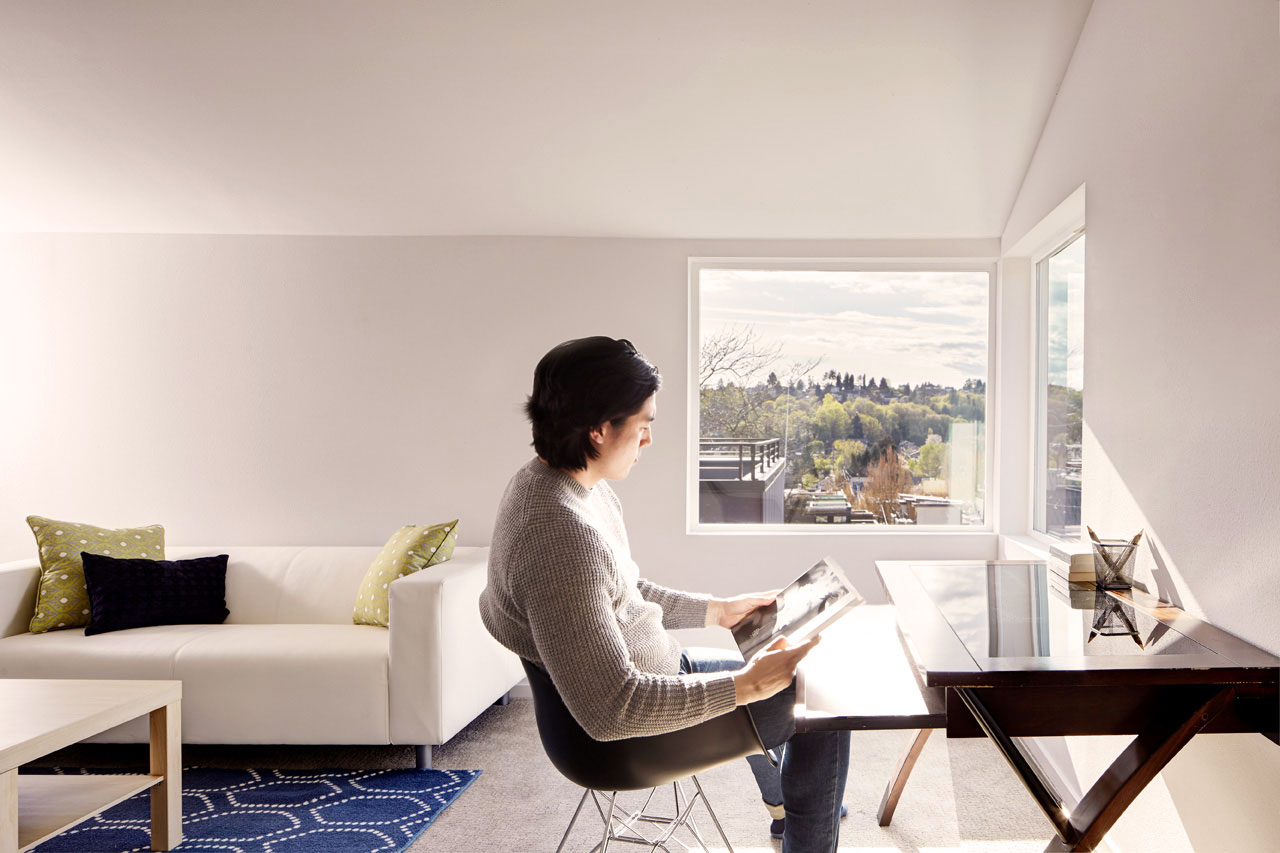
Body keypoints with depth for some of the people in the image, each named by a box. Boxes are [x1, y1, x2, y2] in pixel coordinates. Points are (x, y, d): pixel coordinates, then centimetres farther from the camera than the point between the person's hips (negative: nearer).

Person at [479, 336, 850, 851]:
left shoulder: (547, 481, -2)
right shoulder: (561, 534, -35)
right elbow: (610, 710, -36)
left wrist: (719, 610, 12)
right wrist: (746, 685, -29)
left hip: (648, 673, 10)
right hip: (630, 730, -10)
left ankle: (782, 806, 54)